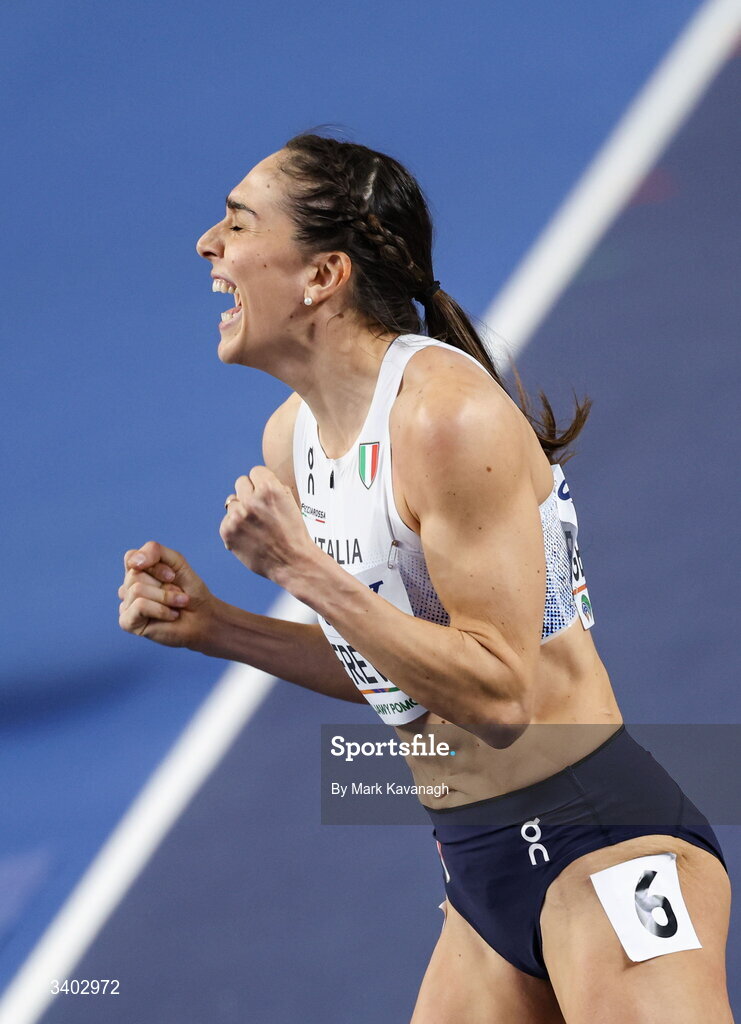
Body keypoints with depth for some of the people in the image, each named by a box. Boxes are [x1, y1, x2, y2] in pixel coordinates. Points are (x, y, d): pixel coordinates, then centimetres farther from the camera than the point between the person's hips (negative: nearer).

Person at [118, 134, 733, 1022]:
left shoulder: (446, 414, -19)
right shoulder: (290, 436, 9)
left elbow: (499, 694, -23)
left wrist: (306, 573, -26)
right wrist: (212, 626, 7)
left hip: (599, 844, -9)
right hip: (477, 855, 9)